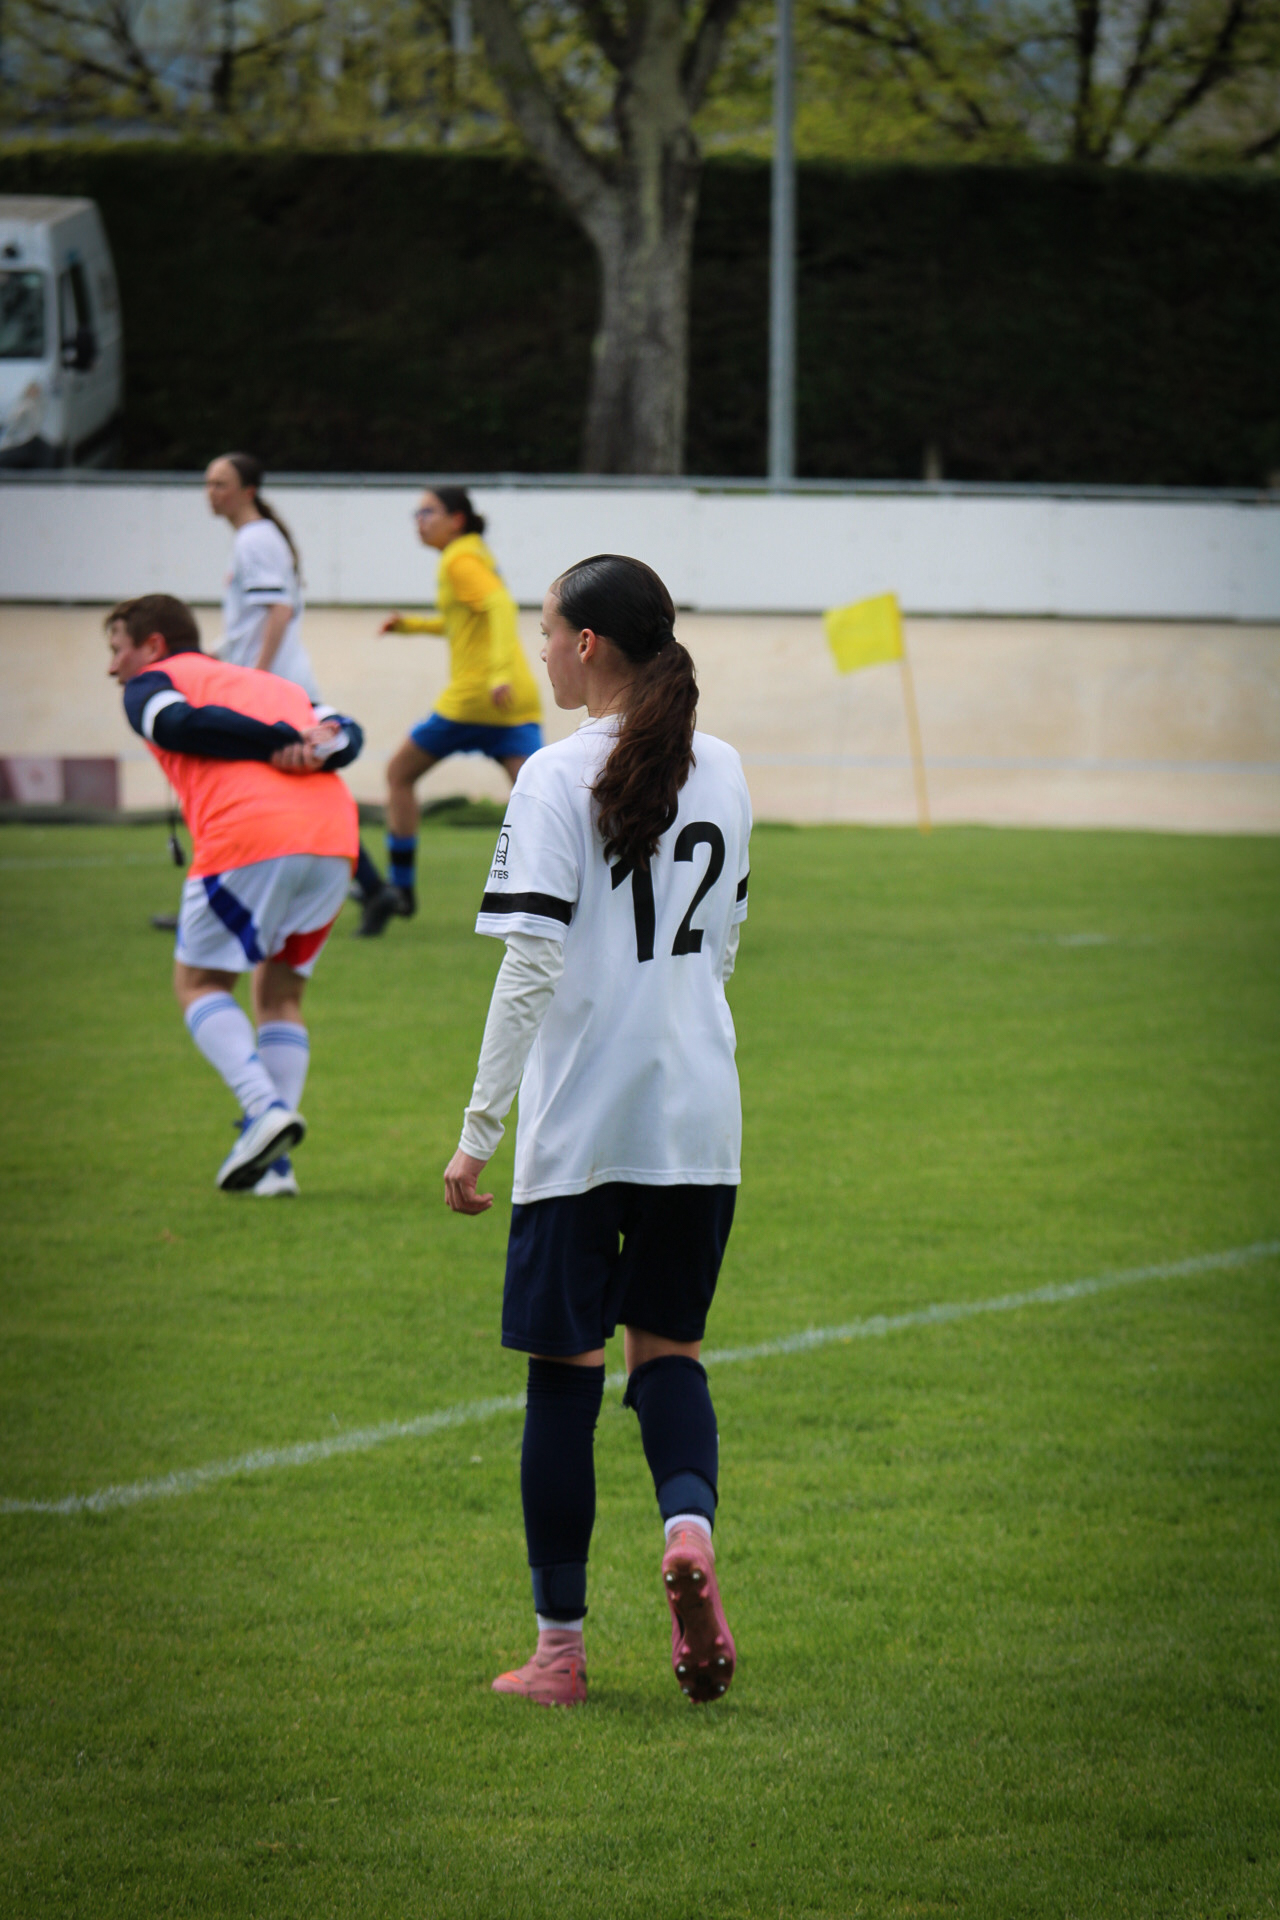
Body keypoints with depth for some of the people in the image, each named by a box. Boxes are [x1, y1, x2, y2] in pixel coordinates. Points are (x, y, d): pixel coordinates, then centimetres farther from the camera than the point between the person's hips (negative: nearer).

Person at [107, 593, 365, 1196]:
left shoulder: (150, 682, 17)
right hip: (334, 836, 5)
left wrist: (284, 740, -6)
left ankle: (265, 1106, -11)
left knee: (199, 982, 12)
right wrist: (314, 749, -2)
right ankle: (273, 1162, 8)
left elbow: (182, 724, -7)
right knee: (281, 993, 19)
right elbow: (346, 732, 17)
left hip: (250, 835, -5)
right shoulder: (272, 684, 33)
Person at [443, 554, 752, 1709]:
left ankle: (560, 1647, 7)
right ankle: (690, 1520, -16)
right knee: (670, 1346, 14)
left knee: (565, 1368, 4)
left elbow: (533, 967, -15)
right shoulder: (723, 773, 8)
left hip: (579, 1124, -5)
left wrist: (481, 1126, -12)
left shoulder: (561, 778, -10)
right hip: (700, 1118, 5)